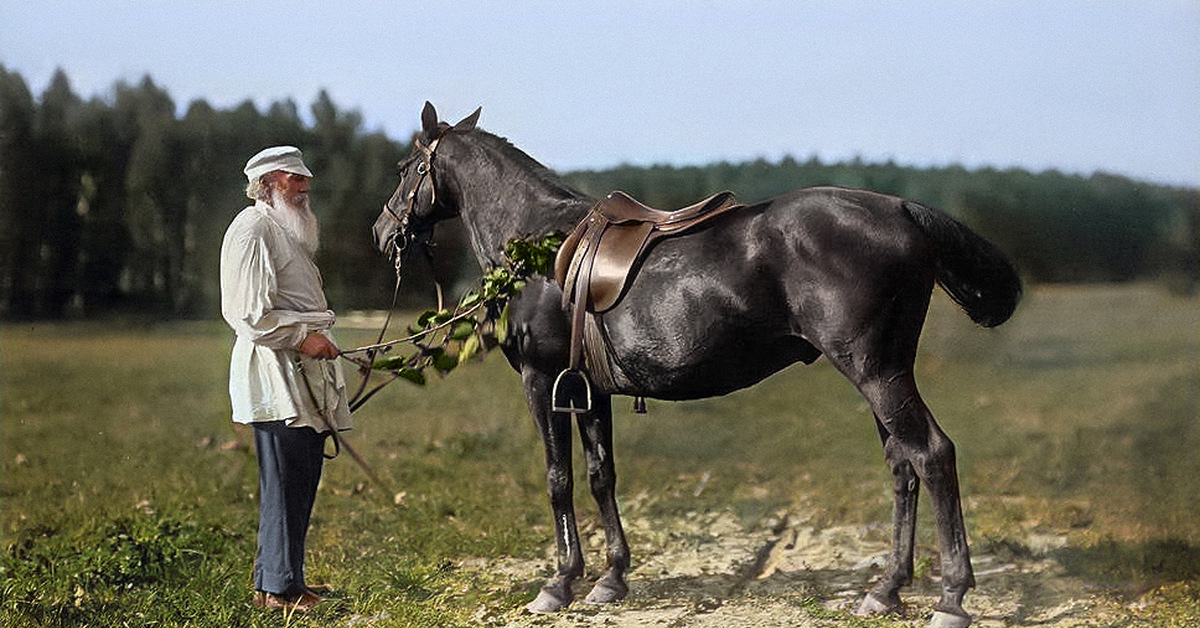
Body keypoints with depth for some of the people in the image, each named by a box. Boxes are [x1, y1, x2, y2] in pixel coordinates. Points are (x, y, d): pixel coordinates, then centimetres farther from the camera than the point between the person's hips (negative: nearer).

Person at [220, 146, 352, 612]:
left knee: (303, 478, 11)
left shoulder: (288, 230, 24)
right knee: (285, 481, -9)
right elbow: (251, 314, -16)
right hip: (274, 372, -10)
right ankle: (280, 587, -3)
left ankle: (273, 580, 18)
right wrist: (302, 337, -17)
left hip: (305, 370, 10)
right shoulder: (252, 229, -8)